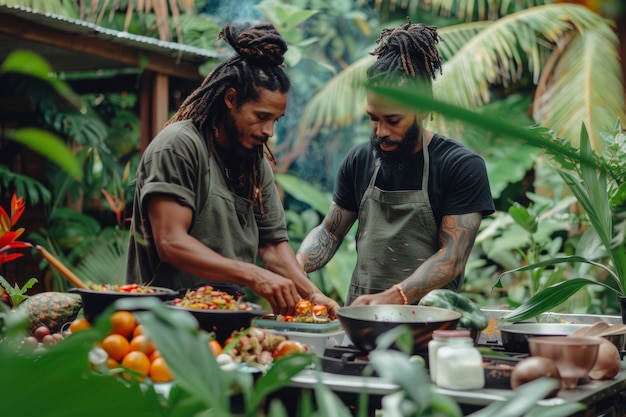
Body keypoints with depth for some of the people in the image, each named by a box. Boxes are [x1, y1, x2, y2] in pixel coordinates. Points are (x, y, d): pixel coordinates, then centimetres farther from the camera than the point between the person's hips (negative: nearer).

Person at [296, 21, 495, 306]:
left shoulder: (462, 166, -5)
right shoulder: (359, 160, 10)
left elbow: (452, 256, -10)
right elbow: (329, 231, 16)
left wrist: (393, 298, -24)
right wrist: (297, 265, -5)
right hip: (360, 314, 4)